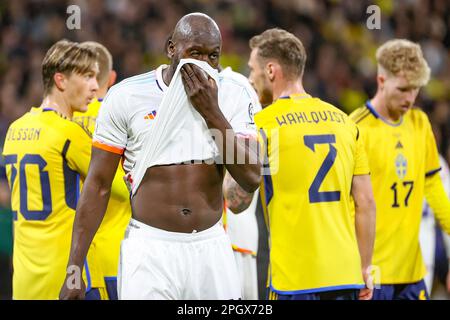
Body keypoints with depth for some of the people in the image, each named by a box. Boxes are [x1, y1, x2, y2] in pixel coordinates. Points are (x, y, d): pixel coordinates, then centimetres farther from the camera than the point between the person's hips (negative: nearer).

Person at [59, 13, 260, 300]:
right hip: (150, 251, -2)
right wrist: (74, 270, -5)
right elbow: (98, 186, -2)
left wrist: (212, 113, -14)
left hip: (212, 250, 2)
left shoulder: (230, 99, 3)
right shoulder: (127, 96, -3)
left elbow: (252, 179, -5)